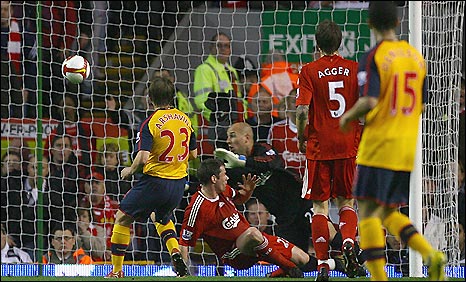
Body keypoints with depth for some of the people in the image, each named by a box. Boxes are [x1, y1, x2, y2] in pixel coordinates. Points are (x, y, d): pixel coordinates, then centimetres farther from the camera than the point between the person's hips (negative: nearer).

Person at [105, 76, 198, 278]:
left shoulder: (150, 123, -15)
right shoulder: (184, 119, 3)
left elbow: (143, 158, -23)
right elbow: (193, 154, 11)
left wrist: (129, 171, -4)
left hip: (155, 181, -6)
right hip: (179, 183, 6)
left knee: (122, 218, 11)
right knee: (161, 217, 32)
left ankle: (116, 271, 11)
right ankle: (175, 253, 7)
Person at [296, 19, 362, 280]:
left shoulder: (309, 71, -4)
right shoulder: (355, 69, 2)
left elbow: (302, 111, -11)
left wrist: (301, 138, 4)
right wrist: (363, 138, 15)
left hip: (319, 147, -2)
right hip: (349, 146, 2)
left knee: (320, 205, 5)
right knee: (346, 202, 14)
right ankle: (349, 242, -14)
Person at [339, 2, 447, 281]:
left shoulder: (373, 57, -10)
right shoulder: (416, 56, 9)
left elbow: (370, 101, -19)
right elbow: (421, 106, 13)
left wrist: (348, 117, -1)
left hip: (378, 145, -6)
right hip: (408, 148, 6)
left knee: (368, 214, -1)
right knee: (388, 213, 16)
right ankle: (431, 255, -4)